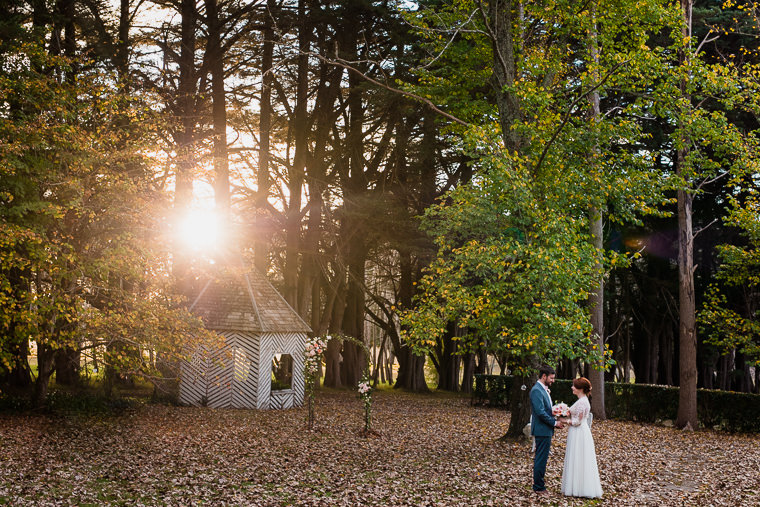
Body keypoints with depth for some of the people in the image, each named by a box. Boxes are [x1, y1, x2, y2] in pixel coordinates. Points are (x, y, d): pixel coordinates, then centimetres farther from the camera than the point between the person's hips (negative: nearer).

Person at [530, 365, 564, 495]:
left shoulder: (543, 390, 15)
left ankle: (538, 483, 24)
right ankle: (539, 487, 3)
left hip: (546, 430, 10)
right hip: (542, 430, -10)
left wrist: (555, 421, 8)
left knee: (541, 458, 16)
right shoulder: (536, 390, -17)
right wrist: (554, 422, -14)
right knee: (541, 459, -4)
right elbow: (540, 412, -23)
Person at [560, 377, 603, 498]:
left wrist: (565, 421, -9)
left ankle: (576, 489, 4)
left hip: (579, 434, -10)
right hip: (580, 433, 10)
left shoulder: (581, 402, -20)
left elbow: (577, 421, -20)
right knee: (581, 461, 12)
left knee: (577, 461, -2)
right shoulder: (582, 400, 12)